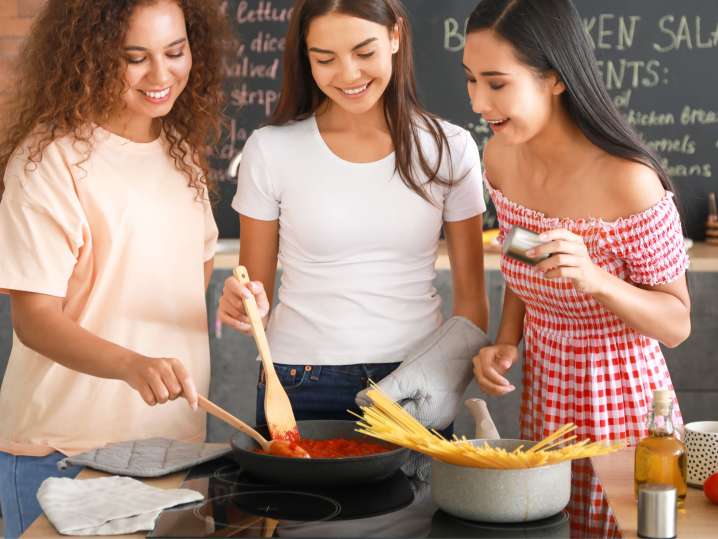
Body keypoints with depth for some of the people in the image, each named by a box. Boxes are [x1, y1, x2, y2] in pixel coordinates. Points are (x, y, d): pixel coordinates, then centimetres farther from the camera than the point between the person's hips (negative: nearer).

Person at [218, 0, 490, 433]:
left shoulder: (449, 149, -1)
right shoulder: (271, 149, -3)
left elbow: (471, 297, 3)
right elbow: (257, 292, 4)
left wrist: (448, 372, -13)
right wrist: (243, 306, -17)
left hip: (416, 391, 1)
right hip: (302, 391, 0)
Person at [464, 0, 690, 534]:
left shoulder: (628, 182, -25)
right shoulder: (501, 157, -6)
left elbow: (677, 324, -15)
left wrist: (594, 277, -32)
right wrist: (505, 344, -5)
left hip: (620, 407, -6)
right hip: (543, 404, 6)